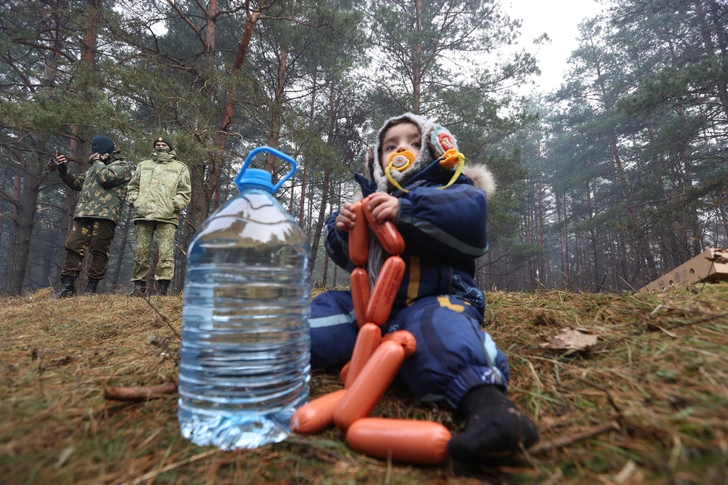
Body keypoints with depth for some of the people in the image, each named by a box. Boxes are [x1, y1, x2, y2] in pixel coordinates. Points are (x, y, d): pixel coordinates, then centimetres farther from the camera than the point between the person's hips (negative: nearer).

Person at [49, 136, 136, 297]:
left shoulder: (123, 166, 5)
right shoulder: (95, 167, 30)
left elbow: (106, 178, -12)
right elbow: (77, 182, 30)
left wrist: (97, 161, 4)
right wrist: (63, 169, 16)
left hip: (105, 215, -7)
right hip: (83, 213, 7)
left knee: (99, 251, -5)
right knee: (73, 247, 1)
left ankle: (91, 288, 2)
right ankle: (67, 286, 6)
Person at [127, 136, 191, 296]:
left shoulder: (180, 168, 14)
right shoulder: (143, 165, 25)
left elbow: (184, 192, 6)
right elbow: (133, 186, 24)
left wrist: (173, 206, -7)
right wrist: (135, 201, 6)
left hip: (167, 217, -3)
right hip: (143, 214, 4)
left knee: (166, 251, -10)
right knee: (141, 251, 4)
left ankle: (163, 286, -8)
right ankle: (139, 285, 12)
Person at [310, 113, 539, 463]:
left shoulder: (452, 188, 8)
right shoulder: (373, 198, 24)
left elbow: (470, 220, -17)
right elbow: (350, 258, 22)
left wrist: (406, 211, -25)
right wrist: (341, 230, -1)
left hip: (434, 300, -8)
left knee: (439, 330, -41)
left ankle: (486, 399, -59)